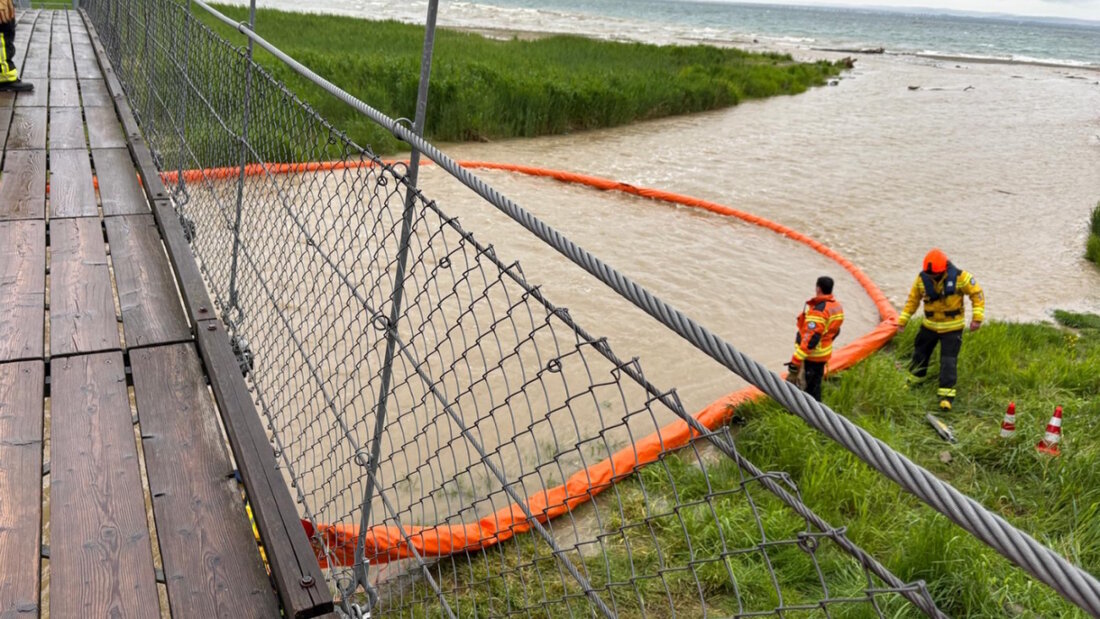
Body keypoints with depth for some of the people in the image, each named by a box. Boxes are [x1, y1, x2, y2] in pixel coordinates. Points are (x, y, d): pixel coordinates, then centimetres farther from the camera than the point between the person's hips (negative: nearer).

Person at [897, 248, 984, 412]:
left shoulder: (960, 277, -20)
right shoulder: (922, 278, -11)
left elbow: (977, 293, -11)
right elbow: (913, 299, 0)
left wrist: (977, 317, -17)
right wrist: (903, 320, -2)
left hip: (952, 327, -4)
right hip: (929, 325, 4)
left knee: (949, 360, -7)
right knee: (920, 353, 17)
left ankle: (946, 394, -3)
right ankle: (913, 382, 39)